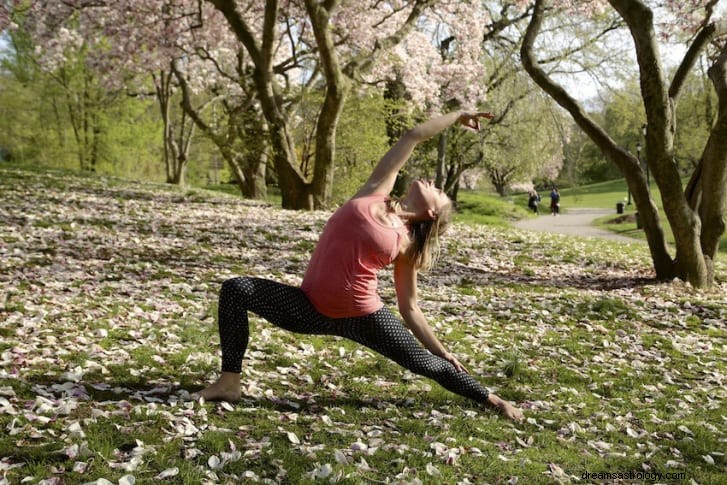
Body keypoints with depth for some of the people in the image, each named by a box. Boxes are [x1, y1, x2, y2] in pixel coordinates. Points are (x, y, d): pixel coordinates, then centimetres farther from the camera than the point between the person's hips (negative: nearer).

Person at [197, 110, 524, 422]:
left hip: (361, 318, -2)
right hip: (311, 308, 2)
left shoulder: (406, 245, -1)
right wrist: (456, 116, 22)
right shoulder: (375, 192, 3)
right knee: (235, 289, -12)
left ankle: (491, 400, 34)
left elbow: (409, 308, 9)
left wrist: (442, 351, 10)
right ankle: (229, 383, -1)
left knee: (429, 364, 9)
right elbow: (412, 137, 8)